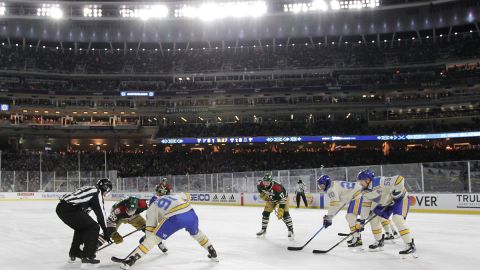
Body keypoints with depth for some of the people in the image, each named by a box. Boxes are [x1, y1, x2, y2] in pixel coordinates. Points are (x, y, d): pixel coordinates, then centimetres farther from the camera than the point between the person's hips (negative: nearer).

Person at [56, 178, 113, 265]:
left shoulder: (89, 190, 28)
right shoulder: (97, 192, 2)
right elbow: (100, 212, -1)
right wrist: (105, 230, 6)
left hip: (61, 207, 10)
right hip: (70, 209, -10)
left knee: (81, 227, 29)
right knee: (94, 227, -1)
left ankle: (74, 253, 37)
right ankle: (87, 256, -2)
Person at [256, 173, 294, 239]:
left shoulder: (277, 187, -42)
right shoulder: (260, 184, -26)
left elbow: (282, 199, -38)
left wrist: (280, 210, -42)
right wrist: (262, 194, -5)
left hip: (282, 197, -6)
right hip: (271, 198, 6)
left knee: (285, 213, -21)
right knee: (266, 212, 3)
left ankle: (291, 231, -14)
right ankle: (263, 230, 22)